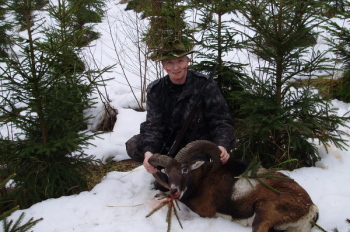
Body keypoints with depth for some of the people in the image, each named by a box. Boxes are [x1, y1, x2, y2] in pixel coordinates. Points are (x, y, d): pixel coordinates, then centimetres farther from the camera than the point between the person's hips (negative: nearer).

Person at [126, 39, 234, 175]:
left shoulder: (205, 86, -13)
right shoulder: (155, 90, -4)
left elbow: (221, 121, -13)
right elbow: (153, 125, -11)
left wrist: (222, 146, -34)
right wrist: (148, 151, -32)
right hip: (169, 143, 3)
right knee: (133, 146, -16)